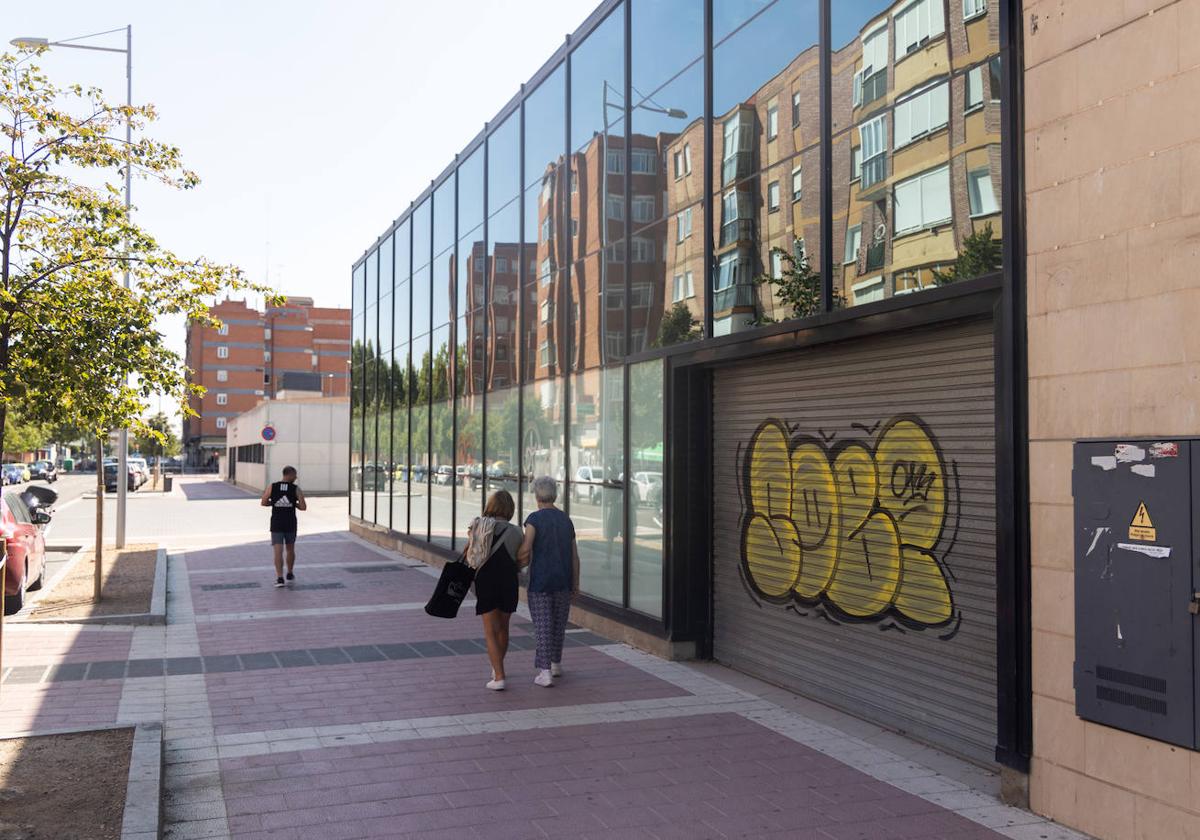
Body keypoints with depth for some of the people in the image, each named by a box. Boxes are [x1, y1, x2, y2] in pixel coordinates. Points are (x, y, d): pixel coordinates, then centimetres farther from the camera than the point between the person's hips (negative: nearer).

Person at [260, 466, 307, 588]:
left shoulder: (272, 487, -2)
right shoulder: (296, 489, -6)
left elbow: (264, 503, 4)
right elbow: (303, 507, -8)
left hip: (276, 524, 0)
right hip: (290, 524, 0)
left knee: (278, 551, -3)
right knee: (290, 549, 19)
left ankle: (279, 578, -15)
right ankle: (290, 574, 31)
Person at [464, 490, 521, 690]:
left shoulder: (476, 526, -3)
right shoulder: (514, 532, -7)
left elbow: (468, 555, -2)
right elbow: (521, 561, -4)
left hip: (485, 582, -1)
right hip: (508, 582, 1)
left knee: (490, 632, 3)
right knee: (503, 628, 20)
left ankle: (499, 677, -8)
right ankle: (497, 669, 36)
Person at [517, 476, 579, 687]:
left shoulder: (534, 519, -9)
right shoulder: (566, 520, 6)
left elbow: (525, 549, -21)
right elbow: (575, 556, 5)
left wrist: (519, 562, 1)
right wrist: (576, 584, 11)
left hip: (540, 582, -4)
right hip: (563, 582, 4)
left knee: (543, 627, -1)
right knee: (558, 624, 18)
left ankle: (545, 673, -6)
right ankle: (556, 664, 31)